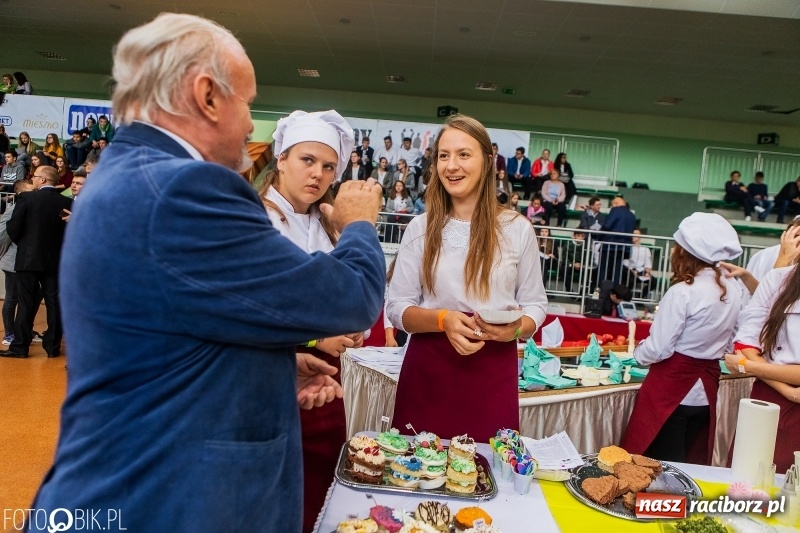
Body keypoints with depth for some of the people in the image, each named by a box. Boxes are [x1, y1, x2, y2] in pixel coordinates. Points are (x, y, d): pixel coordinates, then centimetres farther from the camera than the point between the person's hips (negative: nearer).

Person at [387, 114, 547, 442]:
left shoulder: (517, 229, 1)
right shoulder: (421, 228, 2)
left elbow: (535, 304, 6)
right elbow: (397, 307, 0)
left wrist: (517, 329, -16)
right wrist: (443, 320, -17)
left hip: (493, 373, 0)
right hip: (428, 370, 1)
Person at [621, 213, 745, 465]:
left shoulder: (682, 292, -21)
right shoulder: (733, 289, 0)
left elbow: (658, 350, -18)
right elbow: (728, 343, 9)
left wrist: (637, 351, 1)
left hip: (673, 388, -7)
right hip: (706, 388, 7)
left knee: (660, 464, 7)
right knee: (692, 463, 19)